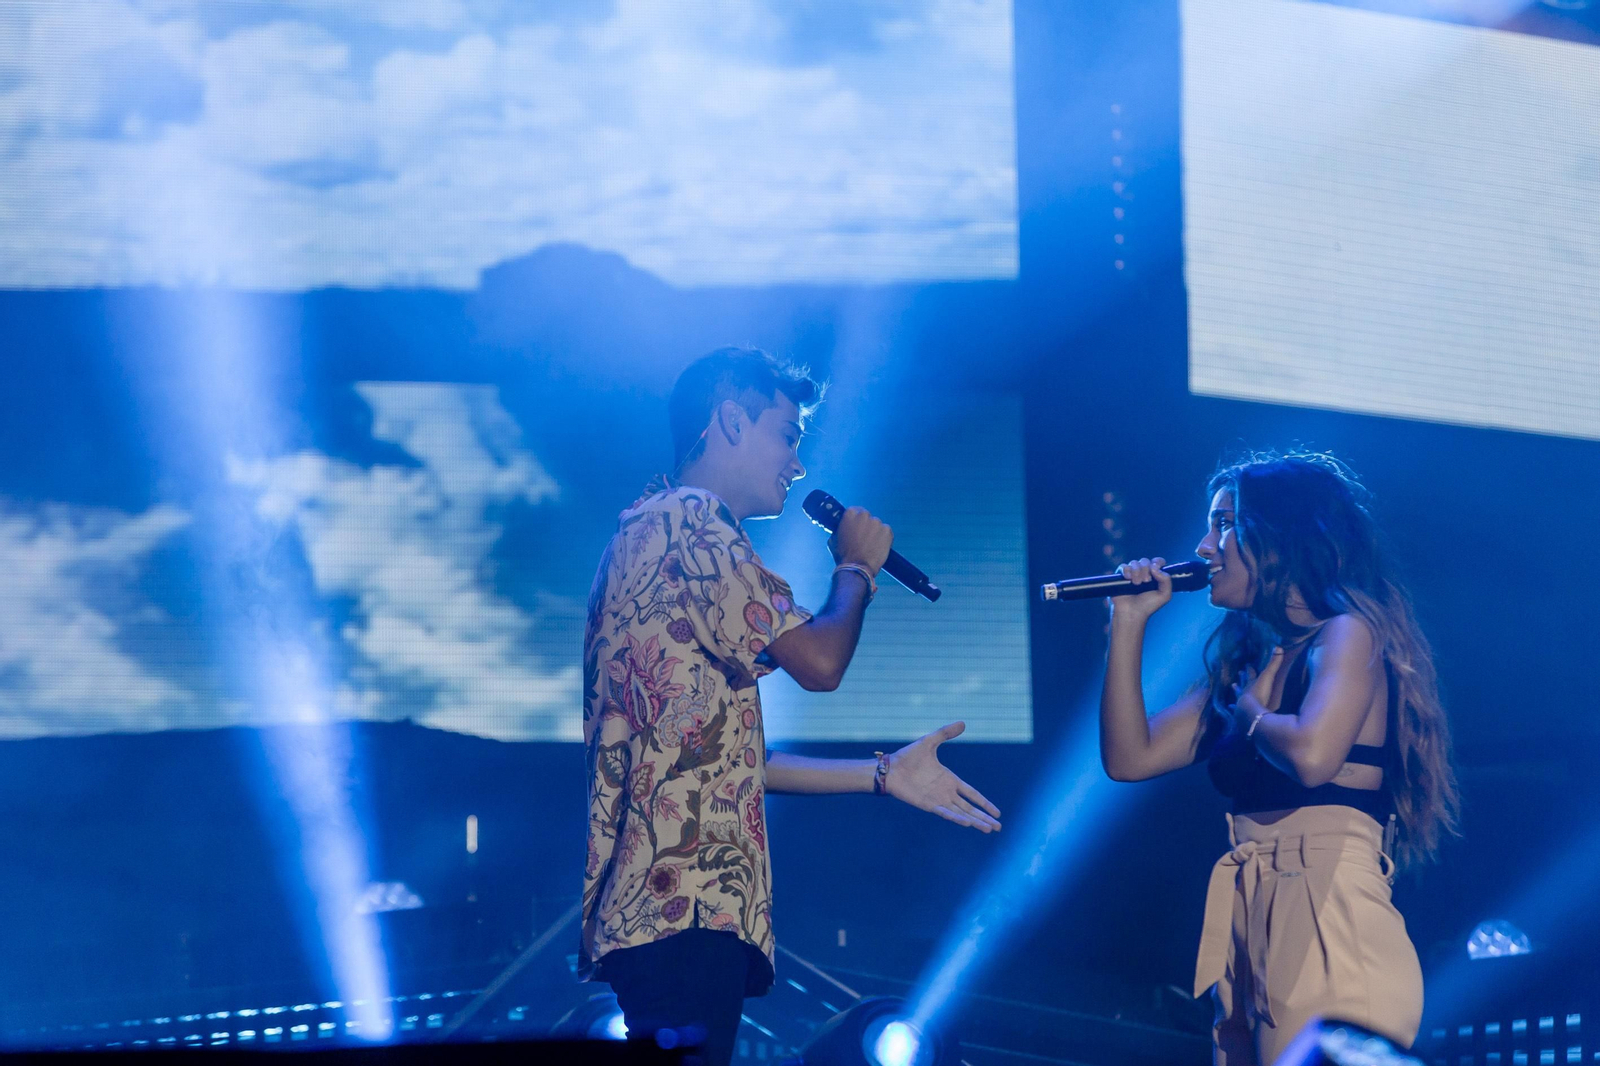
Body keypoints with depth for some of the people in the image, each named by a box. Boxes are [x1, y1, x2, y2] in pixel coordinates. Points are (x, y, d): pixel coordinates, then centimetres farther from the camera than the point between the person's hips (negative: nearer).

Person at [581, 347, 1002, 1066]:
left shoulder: (657, 530, 28)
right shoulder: (687, 520, -5)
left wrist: (883, 775, 24)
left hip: (671, 900, 11)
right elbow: (819, 661, -11)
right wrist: (856, 568, 9)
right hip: (684, 900, -11)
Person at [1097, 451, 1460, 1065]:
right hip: (1249, 927, 8)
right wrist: (1129, 624, 11)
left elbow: (1312, 756, -23)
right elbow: (1129, 758, 13)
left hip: (1329, 920, -8)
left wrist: (1247, 710, -3)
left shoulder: (1348, 633, -5)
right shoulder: (1242, 662, 18)